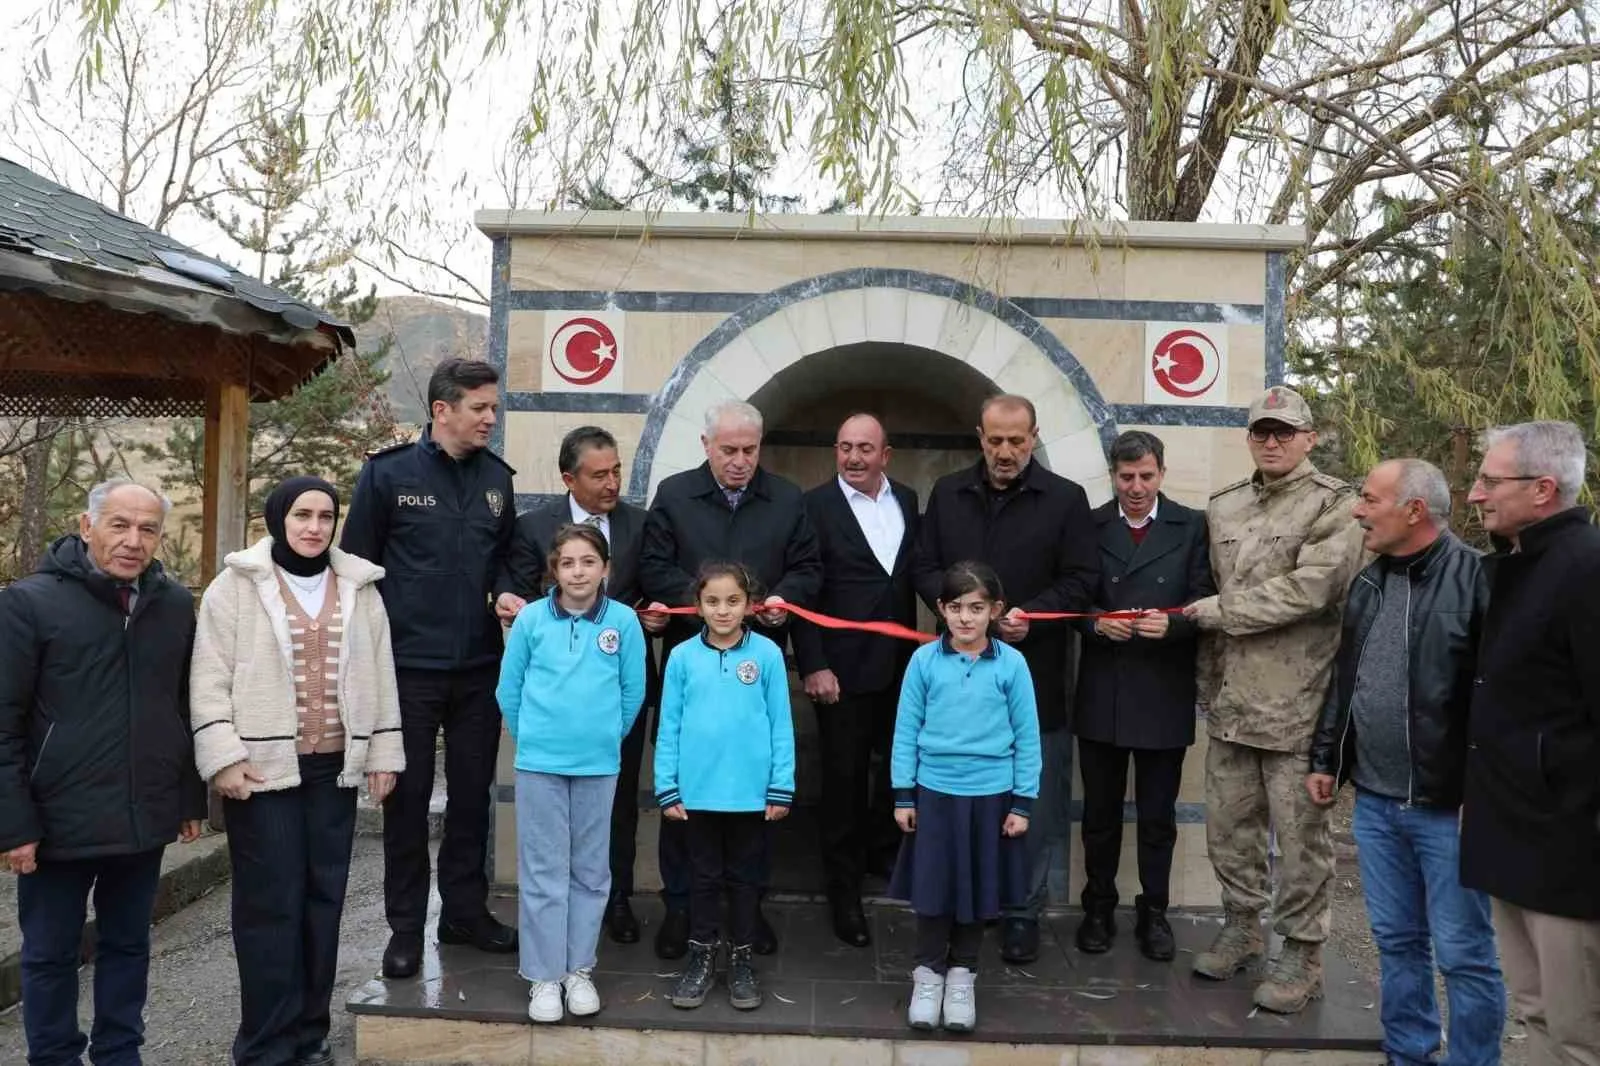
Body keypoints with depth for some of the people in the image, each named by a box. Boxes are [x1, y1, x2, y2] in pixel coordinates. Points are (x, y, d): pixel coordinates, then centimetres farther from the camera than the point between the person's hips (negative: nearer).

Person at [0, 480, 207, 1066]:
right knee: (50, 954, 12)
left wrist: (191, 799, 9)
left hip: (145, 819, 4)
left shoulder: (176, 604, 3)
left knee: (128, 945, 17)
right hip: (60, 821, -3)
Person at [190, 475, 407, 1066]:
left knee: (324, 898, 9)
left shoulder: (359, 587, 9)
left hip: (335, 767, 4)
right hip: (263, 767, -3)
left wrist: (383, 751, 7)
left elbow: (380, 675, 11)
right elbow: (210, 677, -4)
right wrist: (223, 757, -12)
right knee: (269, 903, -1)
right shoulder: (237, 585, -1)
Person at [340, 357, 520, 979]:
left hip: (480, 666, 4)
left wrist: (505, 591, -3)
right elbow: (357, 563, -3)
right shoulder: (388, 473, -5)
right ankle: (405, 926, 20)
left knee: (472, 794, 12)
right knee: (407, 797, 6)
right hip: (409, 665, -4)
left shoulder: (497, 477, 7)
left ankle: (466, 911, 27)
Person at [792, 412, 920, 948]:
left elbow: (915, 574, 11)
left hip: (900, 666, 4)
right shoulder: (815, 506, -6)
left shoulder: (907, 501, 9)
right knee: (845, 781, 5)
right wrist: (813, 666, -13)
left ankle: (879, 850, 36)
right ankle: (845, 892, 19)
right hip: (842, 668, -4)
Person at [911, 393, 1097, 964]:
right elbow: (923, 568, 8)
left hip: (1035, 676, -2)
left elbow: (1081, 580, -2)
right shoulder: (947, 494, 8)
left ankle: (1023, 910, 21)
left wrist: (1031, 614, -17)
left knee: (1035, 801, 6)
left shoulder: (1066, 499, 0)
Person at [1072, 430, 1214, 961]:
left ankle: (1153, 912, 26)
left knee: (1158, 814, 11)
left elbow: (1204, 604, -3)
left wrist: (1171, 623, -22)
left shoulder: (1191, 527, 0)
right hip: (1101, 692, 1)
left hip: (1163, 694, -1)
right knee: (1101, 812, 13)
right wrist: (1096, 622, -17)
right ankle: (1098, 908, 28)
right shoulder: (1089, 526, 2)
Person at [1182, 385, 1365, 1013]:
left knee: (1299, 832, 2)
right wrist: (1208, 680, 14)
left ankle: (1301, 955, 17)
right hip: (1232, 700, 6)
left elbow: (1308, 589, -17)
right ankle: (1241, 927, 32)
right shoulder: (1223, 508, 13)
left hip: (1298, 702, -6)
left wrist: (1221, 611, -10)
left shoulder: (1334, 507, -5)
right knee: (1227, 822, 14)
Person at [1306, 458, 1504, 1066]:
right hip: (1374, 801, 7)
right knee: (1396, 942, 17)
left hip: (1448, 806, -7)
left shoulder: (1475, 578, -13)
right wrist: (1325, 759, 18)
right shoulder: (1368, 583, 10)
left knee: (1464, 954, 5)